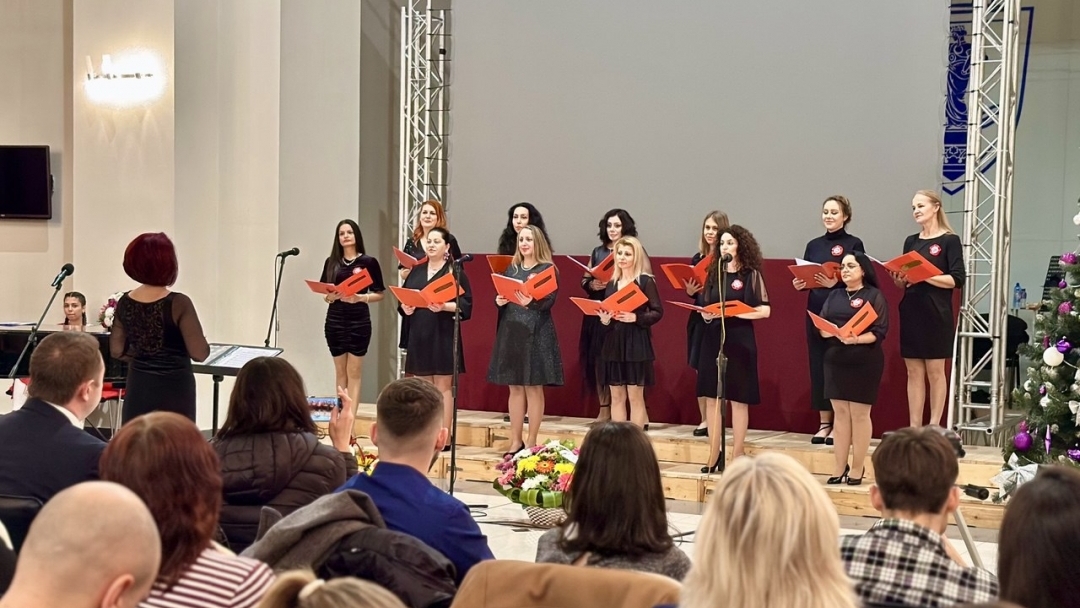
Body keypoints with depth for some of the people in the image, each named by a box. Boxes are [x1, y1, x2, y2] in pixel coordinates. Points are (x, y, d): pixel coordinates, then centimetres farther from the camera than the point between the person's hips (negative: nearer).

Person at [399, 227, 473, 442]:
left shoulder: (455, 271, -2)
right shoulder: (416, 271, 14)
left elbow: (465, 304, -8)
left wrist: (444, 306, -22)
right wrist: (405, 308, -5)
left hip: (443, 335, -5)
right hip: (419, 335, 5)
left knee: (443, 386, -2)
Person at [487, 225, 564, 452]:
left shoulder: (548, 269, -2)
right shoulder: (511, 268, 14)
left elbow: (550, 300, -14)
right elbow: (501, 296, 15)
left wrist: (531, 302, -33)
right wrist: (499, 301, -8)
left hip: (536, 333, -5)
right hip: (511, 331, 5)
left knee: (534, 388, -1)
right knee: (514, 388, 7)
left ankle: (531, 441, 5)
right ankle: (515, 440, 12)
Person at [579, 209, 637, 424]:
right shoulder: (597, 252, 14)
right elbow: (584, 280, 17)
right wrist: (592, 285, -5)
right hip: (598, 315, 5)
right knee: (598, 360, 4)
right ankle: (604, 409, 12)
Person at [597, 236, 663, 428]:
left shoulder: (646, 281, -4)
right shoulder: (611, 283, 12)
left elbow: (658, 312, -7)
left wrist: (635, 318, -20)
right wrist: (604, 320, -4)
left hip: (636, 343, -5)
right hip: (613, 343, 5)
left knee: (635, 397, -1)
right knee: (616, 396, 7)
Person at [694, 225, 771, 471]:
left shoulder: (751, 274, -3)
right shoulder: (714, 273, 11)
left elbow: (764, 310, -10)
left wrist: (731, 312, -18)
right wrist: (706, 314, -8)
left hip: (739, 340, -4)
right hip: (713, 339, 5)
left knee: (738, 399, 1)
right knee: (712, 398, 4)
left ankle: (737, 457, 8)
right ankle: (714, 456, 10)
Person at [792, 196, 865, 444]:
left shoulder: (854, 244, -1)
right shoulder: (814, 245, 13)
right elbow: (804, 277, 16)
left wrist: (835, 283, -23)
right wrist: (799, 284, -5)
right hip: (816, 312, 5)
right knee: (818, 366, 5)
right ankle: (824, 423, 13)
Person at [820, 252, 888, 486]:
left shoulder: (874, 296, -2)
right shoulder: (834, 295, 14)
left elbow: (880, 331, -10)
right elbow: (821, 327, 8)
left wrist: (857, 339, -26)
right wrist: (833, 333, -14)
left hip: (864, 363, -5)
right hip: (835, 361, 5)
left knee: (859, 415, 1)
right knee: (840, 414, 6)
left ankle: (857, 470, 6)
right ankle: (840, 469, 10)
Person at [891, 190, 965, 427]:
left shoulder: (950, 241, -3)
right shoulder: (911, 242, 14)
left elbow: (956, 280, -11)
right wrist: (899, 279, -4)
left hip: (936, 315, -5)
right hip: (911, 313, 5)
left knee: (935, 371, 1)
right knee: (914, 372, 5)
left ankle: (934, 427, 5)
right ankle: (914, 427, 8)